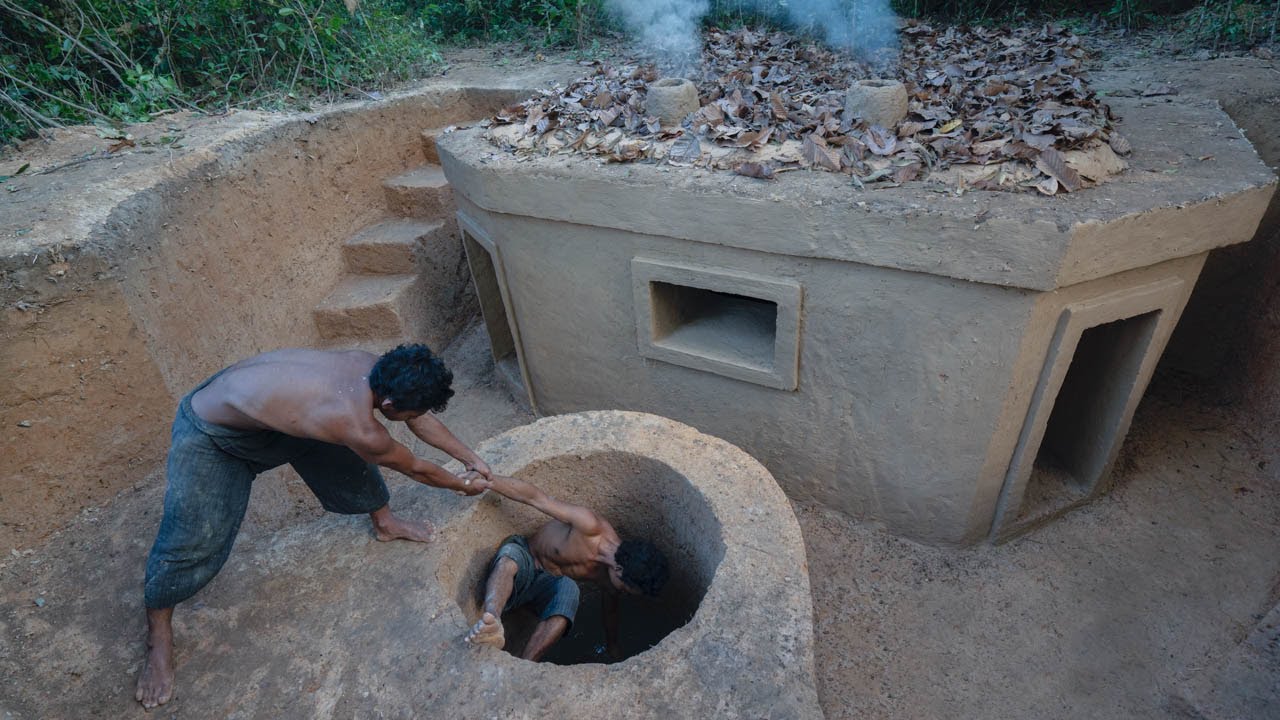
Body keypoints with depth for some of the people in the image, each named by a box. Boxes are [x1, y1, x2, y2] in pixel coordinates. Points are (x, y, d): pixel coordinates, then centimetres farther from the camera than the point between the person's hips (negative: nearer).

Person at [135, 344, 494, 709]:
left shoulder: (375, 366, -19)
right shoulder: (359, 429, -39)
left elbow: (421, 417, 0)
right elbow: (415, 468, -18)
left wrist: (469, 456, 5)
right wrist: (464, 486, -1)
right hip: (211, 434, -8)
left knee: (349, 459, 12)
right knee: (191, 542, -3)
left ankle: (384, 522, 38)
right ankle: (158, 636, 25)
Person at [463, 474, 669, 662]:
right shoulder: (590, 527, -32)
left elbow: (610, 610, 10)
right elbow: (534, 497, -29)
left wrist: (613, 649, 25)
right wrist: (486, 480, -33)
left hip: (547, 583, 3)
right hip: (522, 556, -3)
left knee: (569, 589, -34)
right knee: (509, 557, -41)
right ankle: (492, 622, -65)